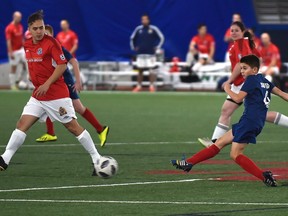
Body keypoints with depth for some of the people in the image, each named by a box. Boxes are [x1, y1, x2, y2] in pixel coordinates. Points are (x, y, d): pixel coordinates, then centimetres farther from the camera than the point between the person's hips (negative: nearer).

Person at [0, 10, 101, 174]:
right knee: (22, 124, -4)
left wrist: (47, 84, -20)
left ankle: (97, 159, 6)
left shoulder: (51, 43, -12)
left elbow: (62, 65, -16)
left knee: (73, 126, -2)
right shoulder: (27, 45, 8)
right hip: (38, 96, 6)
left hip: (57, 95, -6)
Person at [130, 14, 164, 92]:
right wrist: (133, 47, 11)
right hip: (140, 53, 2)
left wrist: (157, 47, 1)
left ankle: (152, 86, 1)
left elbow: (161, 38, 3)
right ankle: (139, 86, 13)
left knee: (151, 70, -5)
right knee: (140, 70, 5)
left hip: (150, 53, -2)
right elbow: (132, 38, 18)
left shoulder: (153, 29, -4)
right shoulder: (138, 29, 4)